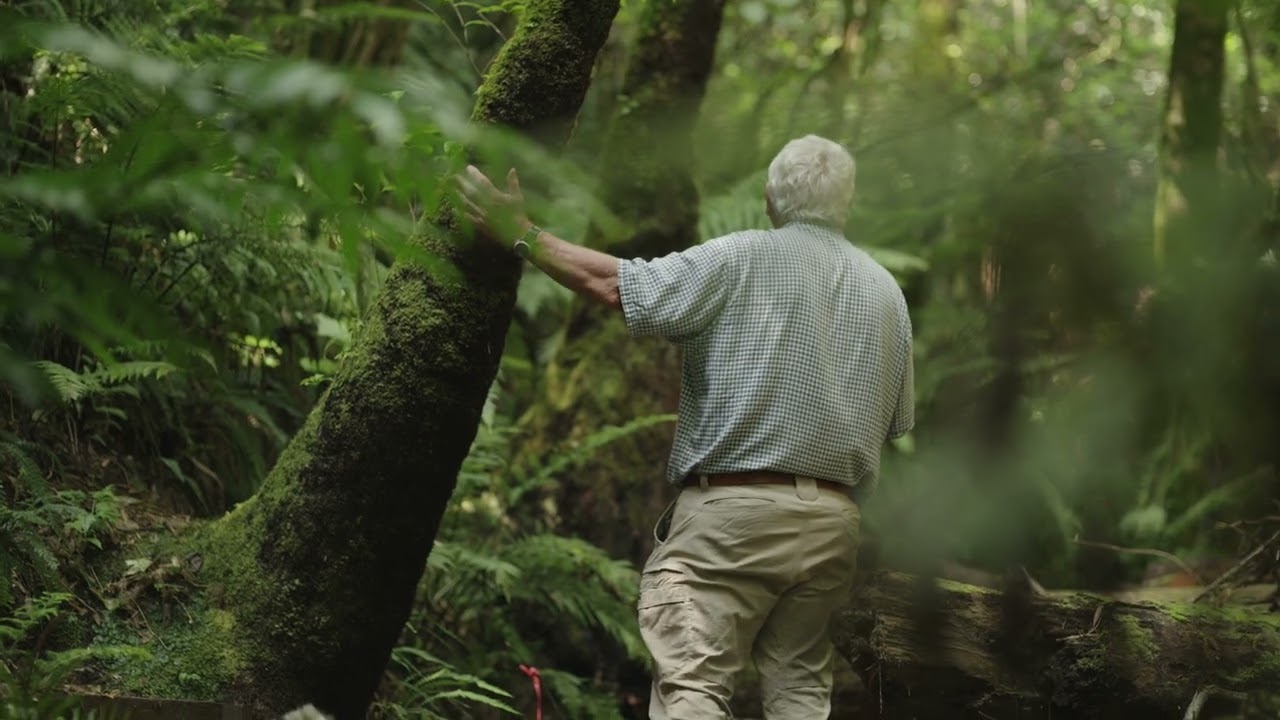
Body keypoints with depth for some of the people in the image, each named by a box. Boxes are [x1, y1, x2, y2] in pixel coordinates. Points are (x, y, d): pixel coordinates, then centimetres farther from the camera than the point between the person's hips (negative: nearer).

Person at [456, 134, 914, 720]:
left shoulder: (741, 259, -3)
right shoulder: (886, 291, 14)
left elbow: (620, 287, -11)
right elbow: (894, 423, 16)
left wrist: (522, 236, -2)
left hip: (732, 509, -5)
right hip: (833, 523, 6)